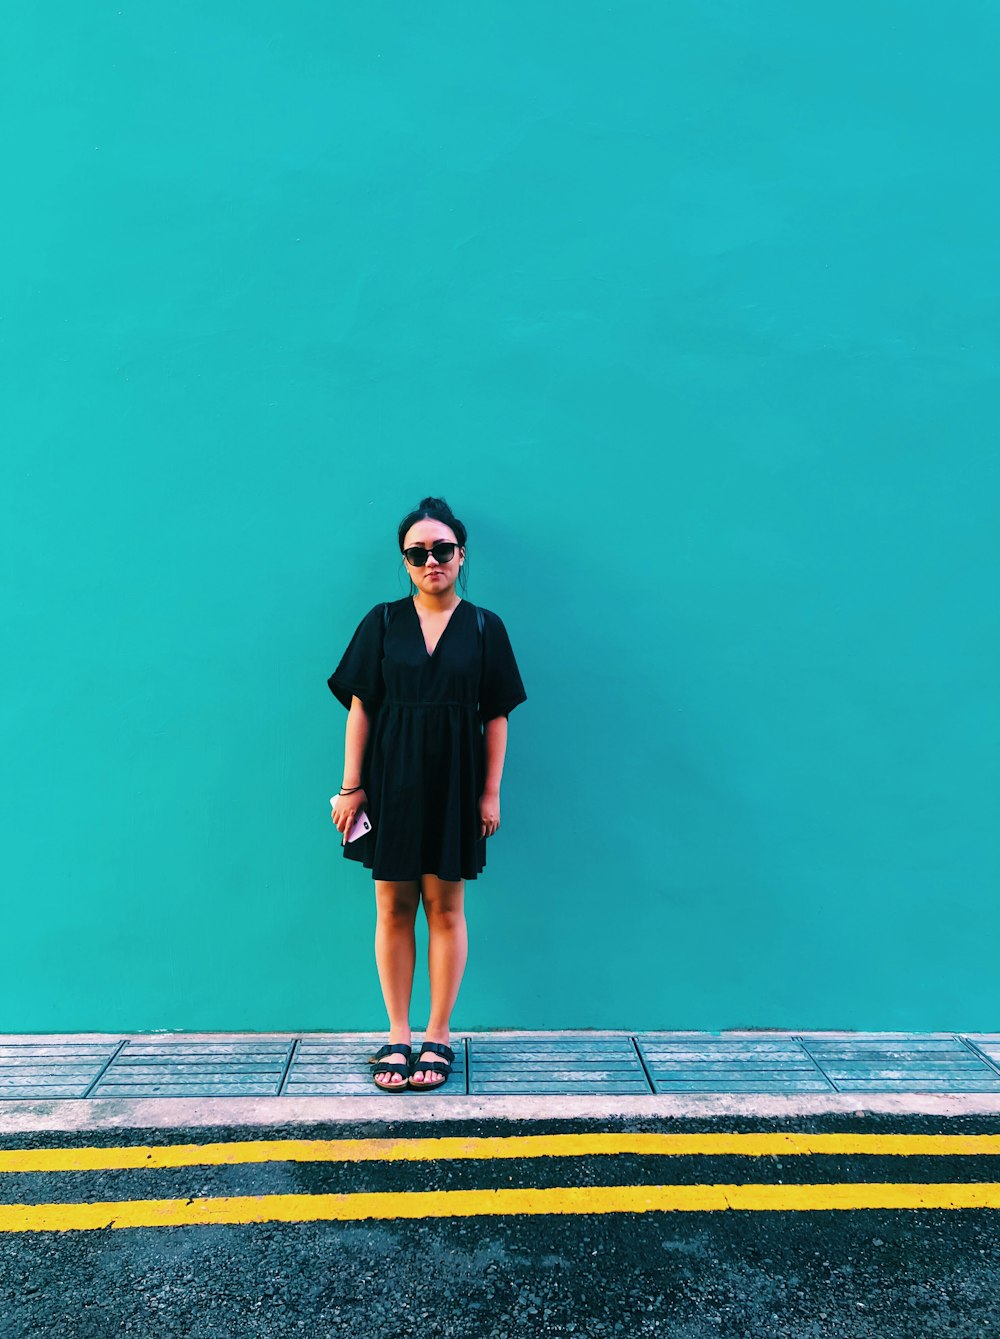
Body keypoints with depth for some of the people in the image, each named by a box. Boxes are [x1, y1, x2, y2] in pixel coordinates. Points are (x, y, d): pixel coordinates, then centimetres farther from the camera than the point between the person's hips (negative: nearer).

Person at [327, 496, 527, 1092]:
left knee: (446, 908, 6)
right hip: (392, 783, 1)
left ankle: (438, 1037, 20)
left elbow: (497, 717, 2)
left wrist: (491, 792, -2)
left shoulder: (484, 628, 1)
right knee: (393, 908, 7)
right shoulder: (382, 622, 2)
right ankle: (397, 1037, 20)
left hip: (454, 787, 0)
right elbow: (360, 708, 1)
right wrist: (351, 786, -2)